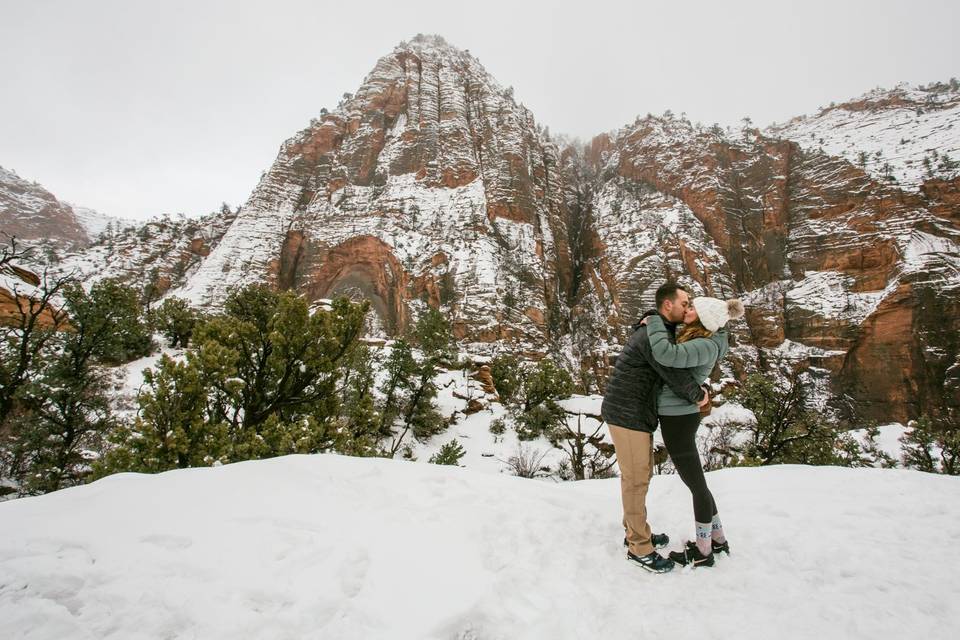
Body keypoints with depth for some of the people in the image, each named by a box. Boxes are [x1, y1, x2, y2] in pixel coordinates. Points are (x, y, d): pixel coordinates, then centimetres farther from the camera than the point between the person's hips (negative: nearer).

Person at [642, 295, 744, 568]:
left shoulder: (706, 346, -21)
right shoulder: (695, 339, 7)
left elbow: (666, 354, -37)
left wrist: (654, 323, -21)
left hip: (678, 418, -9)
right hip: (676, 416, 9)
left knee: (697, 485, 7)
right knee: (696, 483, 21)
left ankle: (703, 552, 24)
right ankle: (718, 540, 37)